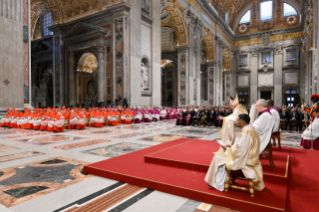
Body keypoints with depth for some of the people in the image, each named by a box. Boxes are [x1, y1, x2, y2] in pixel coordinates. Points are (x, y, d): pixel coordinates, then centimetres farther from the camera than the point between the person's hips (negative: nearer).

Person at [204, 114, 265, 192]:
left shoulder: (246, 133, -25)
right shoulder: (251, 129, 6)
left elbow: (239, 150, -26)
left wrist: (227, 148, -10)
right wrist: (232, 146, 8)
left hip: (244, 160, -10)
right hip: (250, 158, 10)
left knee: (218, 157, -1)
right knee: (221, 155, 20)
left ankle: (219, 184, 10)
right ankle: (222, 180, 25)